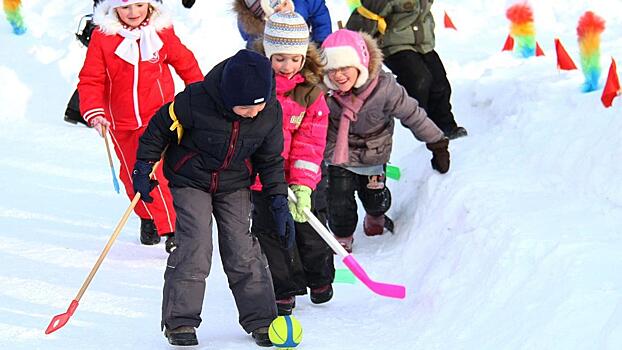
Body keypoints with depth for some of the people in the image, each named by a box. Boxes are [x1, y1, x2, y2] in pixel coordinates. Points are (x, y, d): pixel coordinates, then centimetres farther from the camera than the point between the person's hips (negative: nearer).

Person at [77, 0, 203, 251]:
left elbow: (185, 63, 9)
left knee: (156, 173, -15)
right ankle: (148, 219, 38)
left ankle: (172, 230, -8)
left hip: (157, 116, -2)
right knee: (132, 175, 14)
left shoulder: (162, 32, -7)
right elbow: (91, 80, -8)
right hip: (121, 122, 2)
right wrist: (94, 113, -23)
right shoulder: (102, 36, -10)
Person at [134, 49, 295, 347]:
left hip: (234, 186, 3)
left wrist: (279, 202, -5)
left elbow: (270, 159, -1)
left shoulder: (271, 113, -18)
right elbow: (161, 127, -12)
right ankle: (180, 322, -3)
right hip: (191, 181, -3)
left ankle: (260, 320, 8)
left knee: (243, 250, -2)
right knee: (195, 249, -13)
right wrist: (144, 168, -7)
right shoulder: (196, 101, -30)